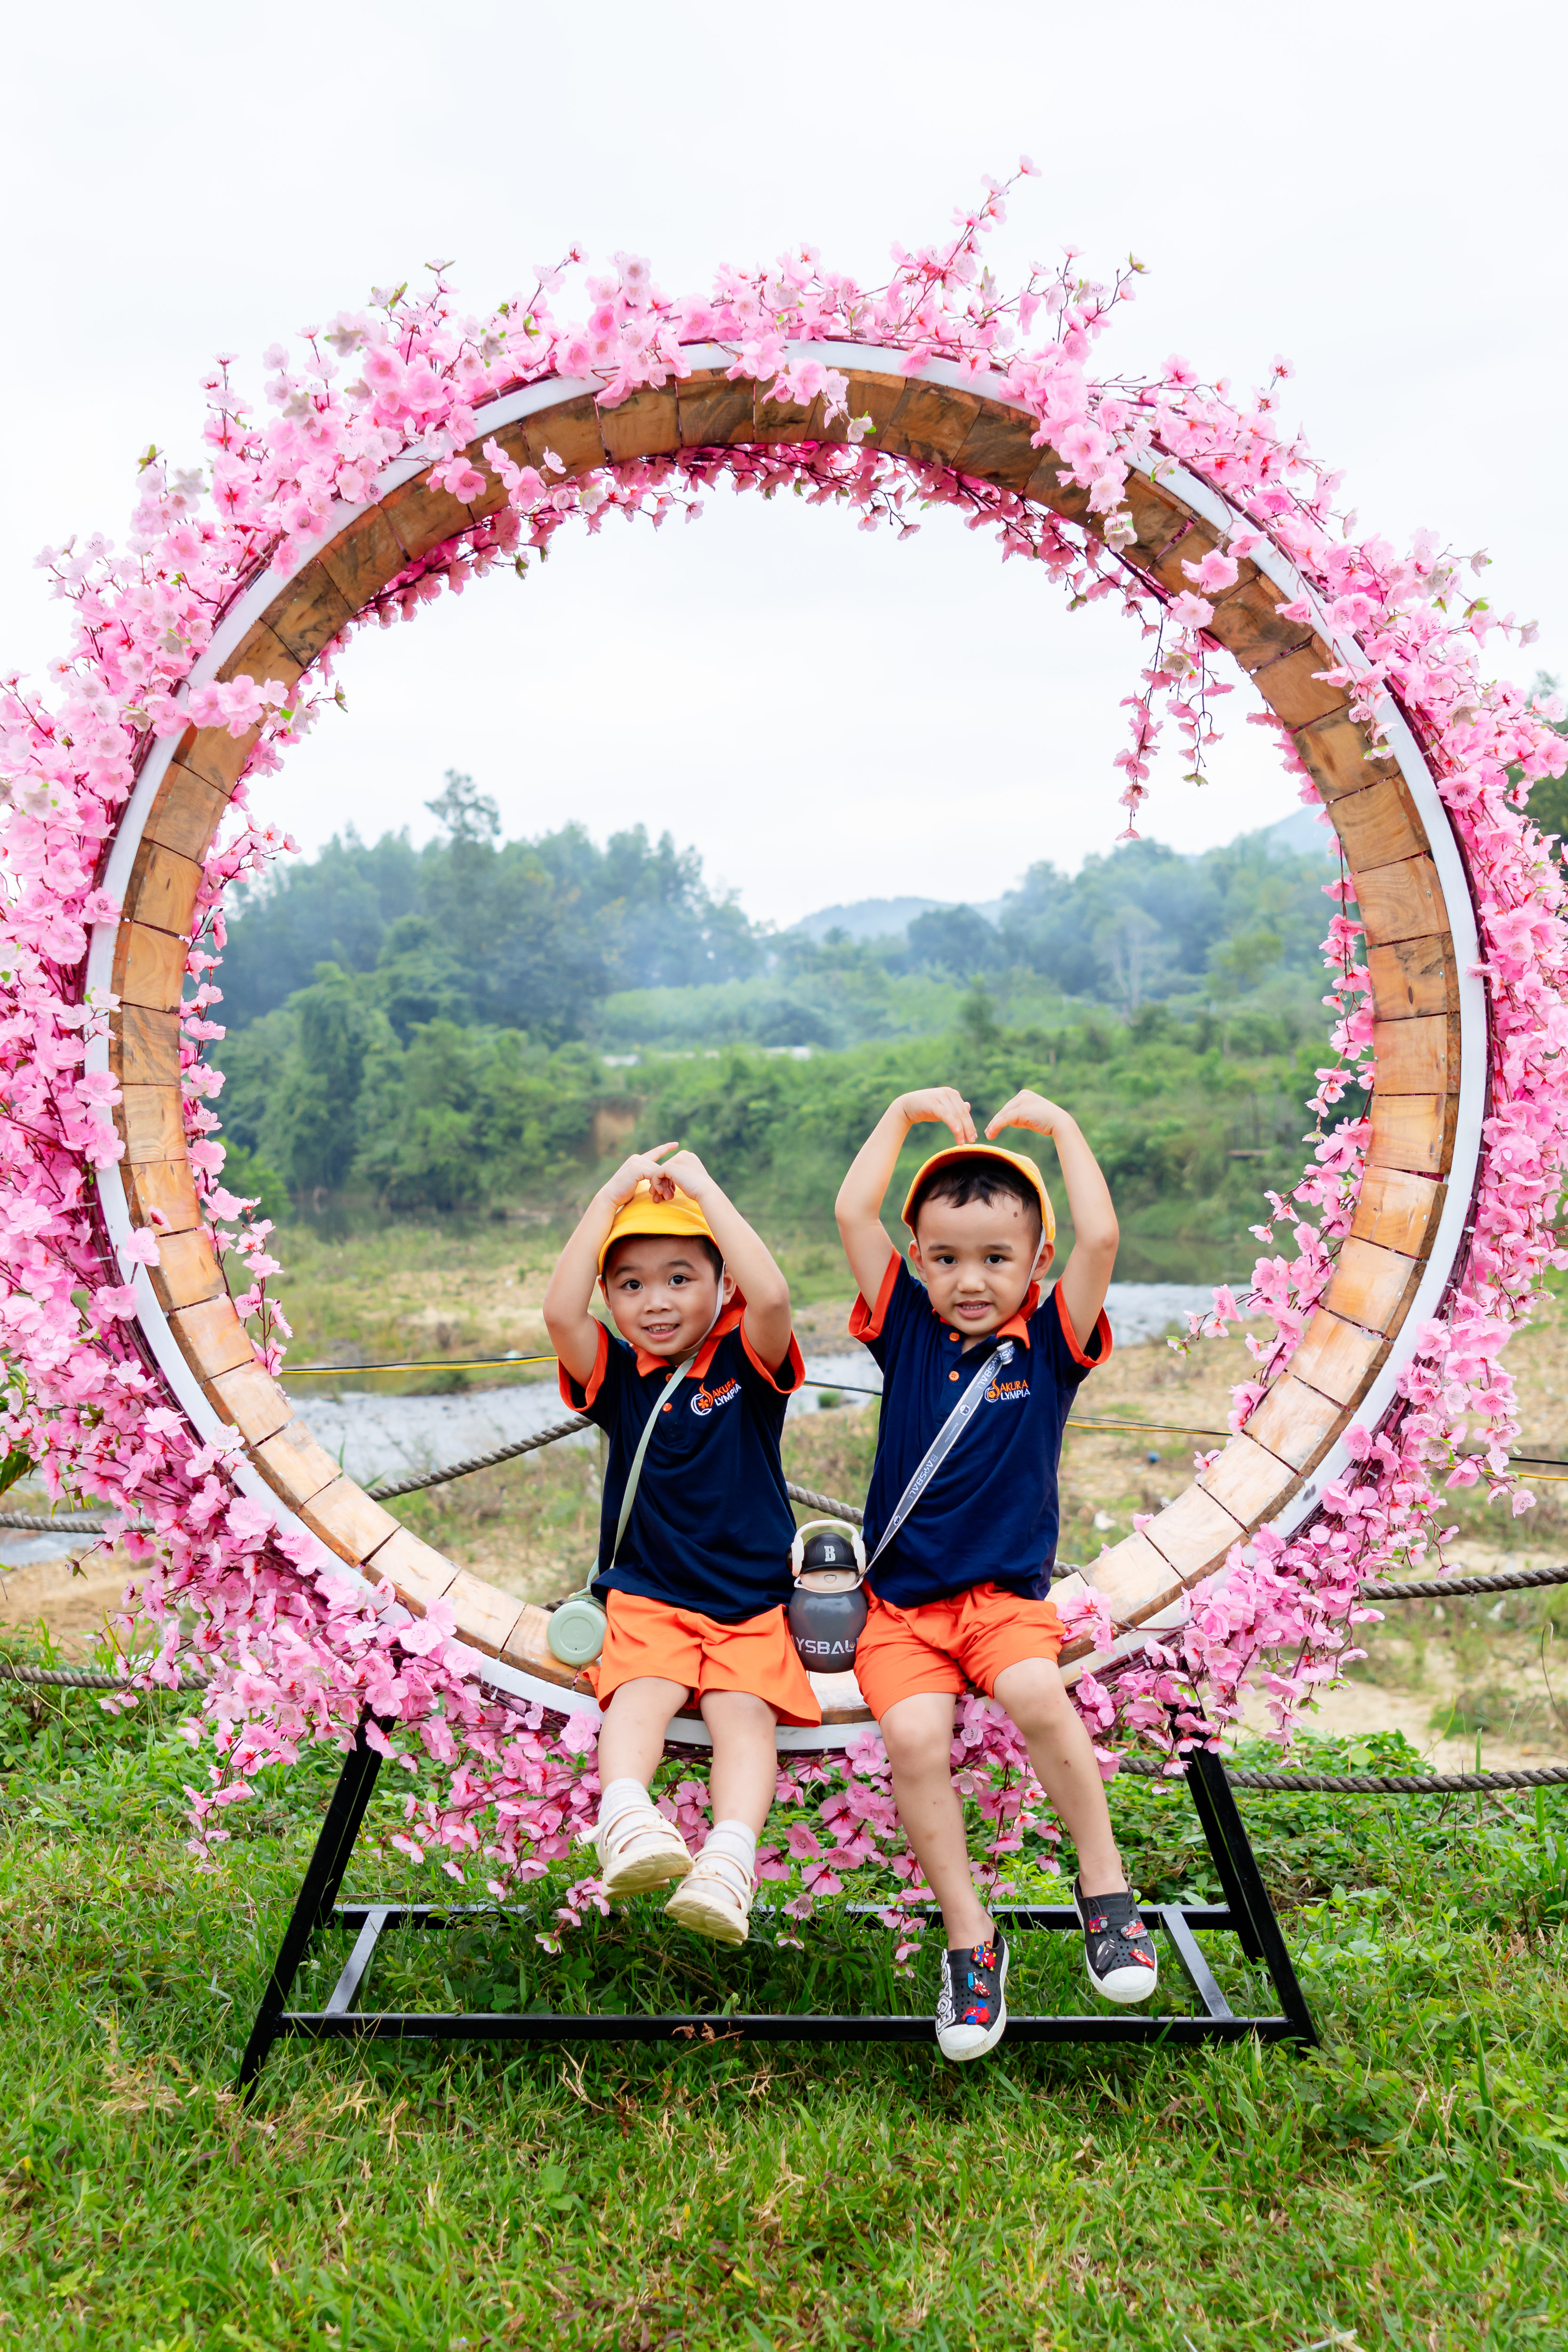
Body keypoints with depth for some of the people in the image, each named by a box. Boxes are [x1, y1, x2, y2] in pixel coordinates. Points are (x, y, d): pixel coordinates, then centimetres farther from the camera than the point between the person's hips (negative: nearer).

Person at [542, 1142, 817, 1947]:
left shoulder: (747, 1363, 0)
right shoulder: (615, 1376, 5)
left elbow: (773, 1296, -23)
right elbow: (559, 1313, -16)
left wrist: (703, 1189, -17)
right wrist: (612, 1195, -15)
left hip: (750, 1603, -1)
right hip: (646, 1598, 1)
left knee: (744, 1712, -23)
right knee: (639, 1694, -26)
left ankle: (727, 1867, -38)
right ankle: (625, 1821, -46)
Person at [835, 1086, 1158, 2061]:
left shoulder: (1053, 1344, 2)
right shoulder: (907, 1331, 5)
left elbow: (1102, 1237, -13)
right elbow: (853, 1214, -3)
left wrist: (1060, 1124, -4)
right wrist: (907, 1112, 2)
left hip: (1009, 1594, -1)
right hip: (901, 1602, 1)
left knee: (1034, 1692, -31)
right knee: (913, 1735, -24)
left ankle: (1105, 1885, -9)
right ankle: (970, 1936, -7)